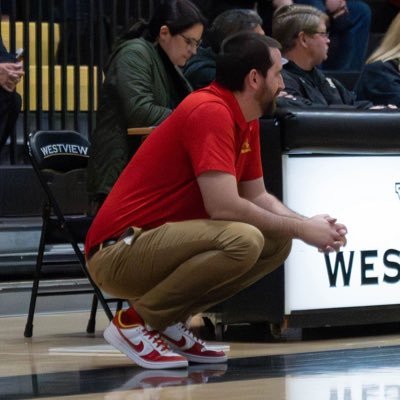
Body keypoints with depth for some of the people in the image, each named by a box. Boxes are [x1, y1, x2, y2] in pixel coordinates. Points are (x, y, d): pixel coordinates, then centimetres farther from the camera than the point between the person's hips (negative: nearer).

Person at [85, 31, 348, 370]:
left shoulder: (247, 122, 11)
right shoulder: (210, 111, -19)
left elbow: (258, 196, 18)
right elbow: (224, 206, -26)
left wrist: (307, 225, 0)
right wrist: (300, 229, -15)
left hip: (161, 241, 10)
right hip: (118, 252, -10)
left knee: (277, 241, 3)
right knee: (243, 240, -29)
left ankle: (169, 319, 7)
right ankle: (136, 321, -13)